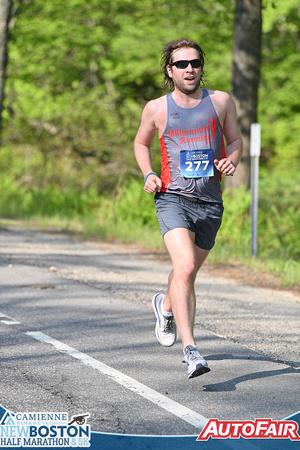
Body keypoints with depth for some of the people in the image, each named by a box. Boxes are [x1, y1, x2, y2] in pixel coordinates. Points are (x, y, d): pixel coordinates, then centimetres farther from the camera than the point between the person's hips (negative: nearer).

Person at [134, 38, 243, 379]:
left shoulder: (221, 102, 4)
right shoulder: (157, 109, 1)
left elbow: (235, 139, 17)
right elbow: (141, 143, 19)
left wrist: (231, 160, -6)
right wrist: (148, 175, 1)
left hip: (210, 203, 3)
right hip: (173, 198, -3)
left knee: (188, 271, 17)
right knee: (185, 268, -23)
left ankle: (166, 305, 53)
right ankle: (190, 350, -28)